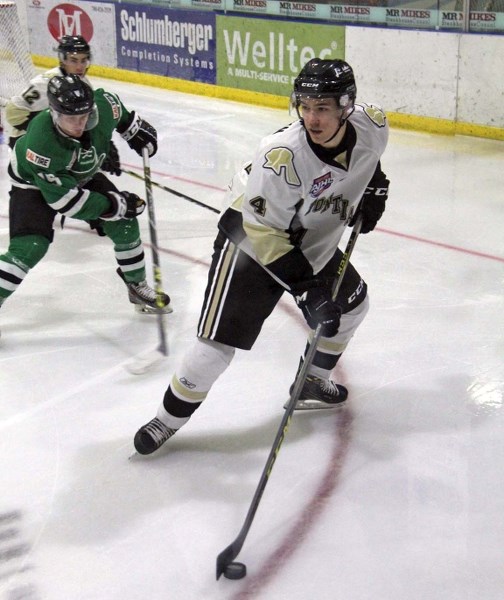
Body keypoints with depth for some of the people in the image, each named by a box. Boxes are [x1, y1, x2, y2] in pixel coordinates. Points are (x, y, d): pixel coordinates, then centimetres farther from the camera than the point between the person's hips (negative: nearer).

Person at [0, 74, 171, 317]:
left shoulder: (102, 107, -30)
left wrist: (136, 129, 7)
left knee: (125, 223, 0)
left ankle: (138, 286, 21)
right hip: (34, 184, -5)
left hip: (82, 176, 6)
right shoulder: (41, 144, -42)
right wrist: (115, 205, -30)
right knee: (29, 248, -23)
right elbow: (66, 201, -34)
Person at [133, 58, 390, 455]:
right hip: (251, 241, -7)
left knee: (352, 303, 21)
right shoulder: (283, 155, -35)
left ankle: (313, 382, 41)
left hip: (313, 242, 7)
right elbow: (263, 232, -28)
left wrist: (374, 188, 0)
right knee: (218, 344, -12)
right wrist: (307, 288, -30)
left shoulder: (373, 126, -16)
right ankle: (169, 419, 8)